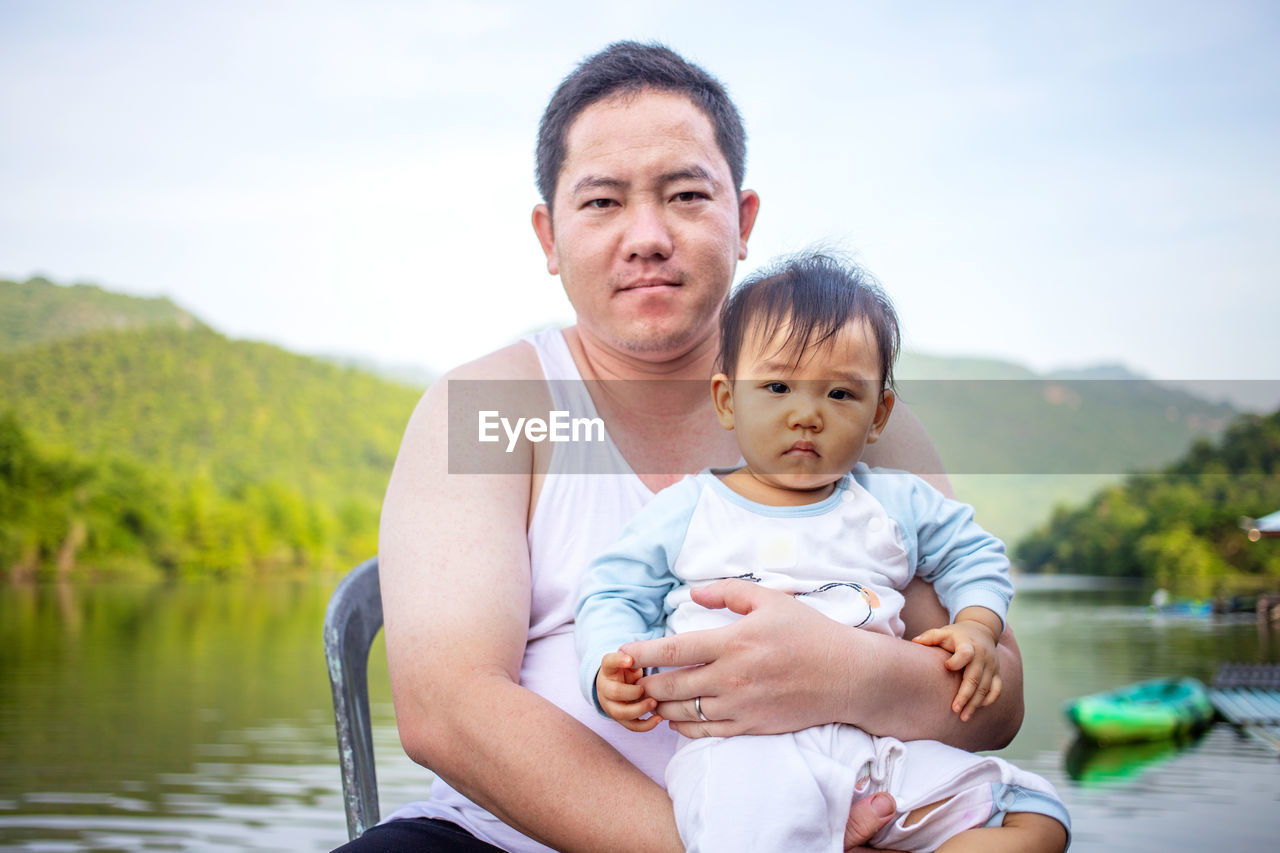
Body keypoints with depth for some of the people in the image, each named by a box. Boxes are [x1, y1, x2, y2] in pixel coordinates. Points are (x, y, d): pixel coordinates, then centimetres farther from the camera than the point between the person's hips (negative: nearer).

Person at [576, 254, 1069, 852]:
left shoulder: (893, 505, 17)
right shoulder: (686, 510, 11)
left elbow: (972, 553, 31)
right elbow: (615, 594, 14)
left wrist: (976, 625, 11)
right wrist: (611, 669, -6)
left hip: (879, 746, 5)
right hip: (741, 744, -5)